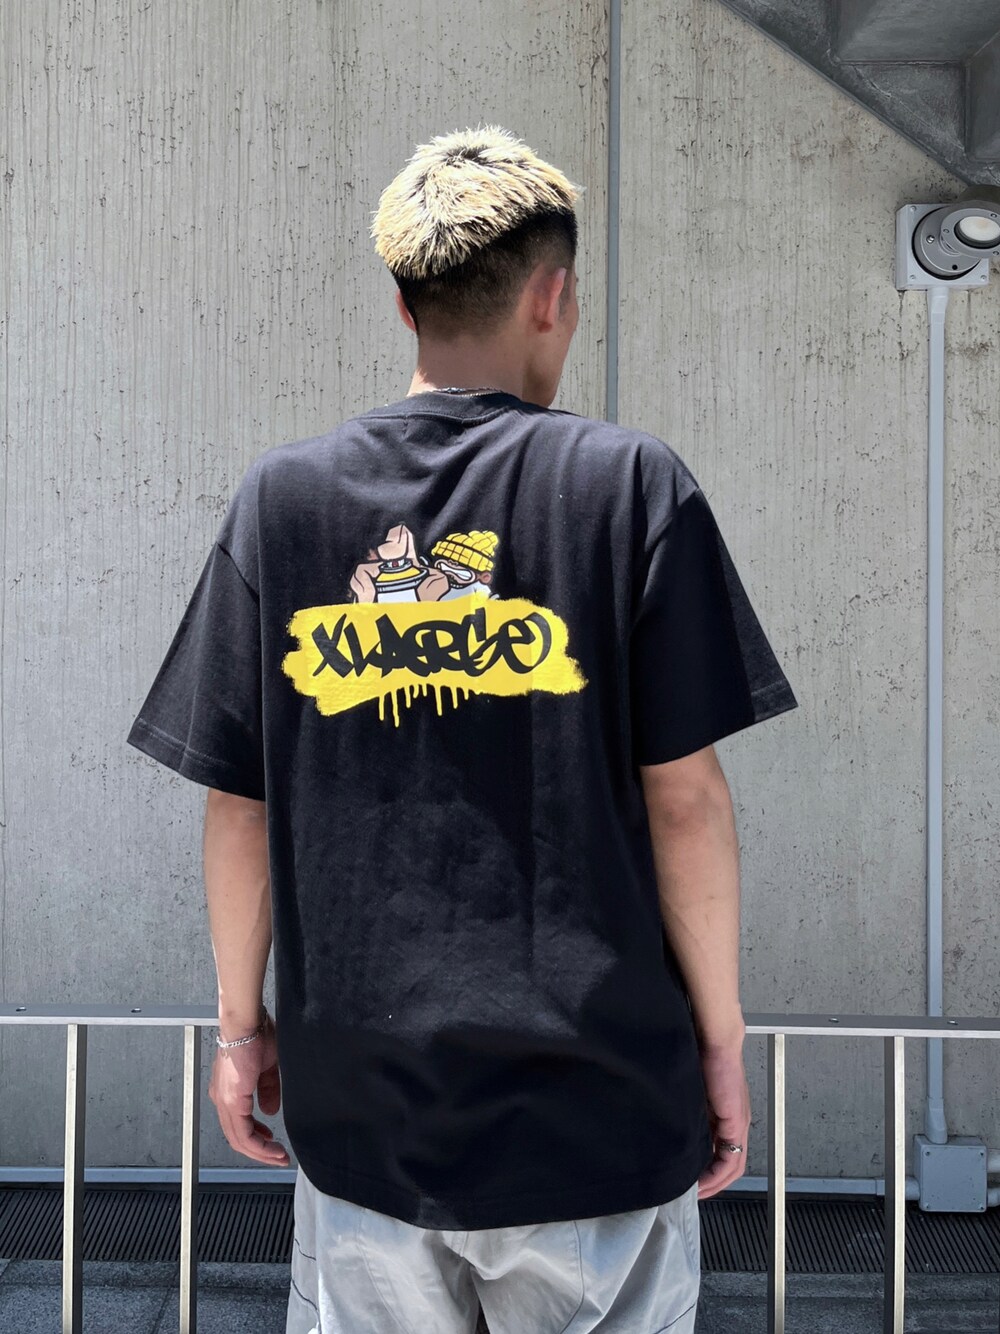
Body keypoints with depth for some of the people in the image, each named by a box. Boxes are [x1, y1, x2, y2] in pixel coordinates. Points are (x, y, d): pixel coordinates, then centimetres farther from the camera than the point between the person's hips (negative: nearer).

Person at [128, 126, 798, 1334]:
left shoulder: (281, 498, 0)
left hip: (359, 1098, 3)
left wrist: (241, 1023, 13)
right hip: (594, 1097, -2)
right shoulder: (629, 486, -7)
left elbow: (235, 802, 2)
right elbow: (684, 796, -8)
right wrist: (721, 1041, 3)